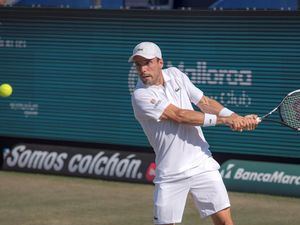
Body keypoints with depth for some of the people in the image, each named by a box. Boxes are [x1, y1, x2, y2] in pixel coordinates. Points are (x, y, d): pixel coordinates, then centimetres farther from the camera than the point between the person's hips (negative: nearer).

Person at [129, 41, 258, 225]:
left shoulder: (174, 74, 7)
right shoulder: (141, 96, -13)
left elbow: (205, 102, 8)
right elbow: (180, 115, -18)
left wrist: (236, 118, -7)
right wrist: (225, 120, -18)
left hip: (202, 165, 4)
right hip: (170, 175, -4)